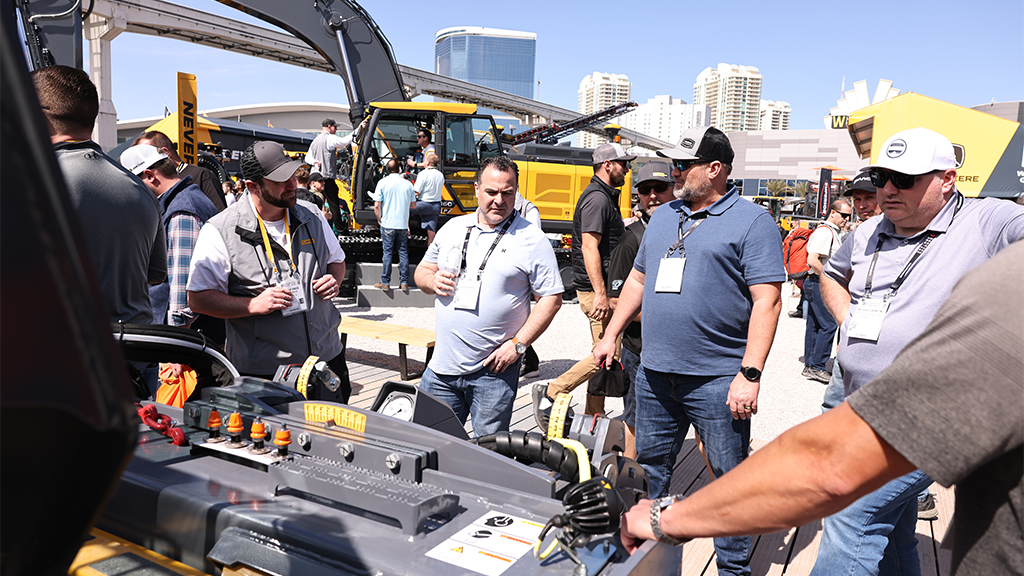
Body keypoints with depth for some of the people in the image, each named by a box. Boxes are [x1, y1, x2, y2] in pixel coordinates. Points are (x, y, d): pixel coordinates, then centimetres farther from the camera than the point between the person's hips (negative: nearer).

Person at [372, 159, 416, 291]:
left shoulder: (383, 182, -4)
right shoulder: (408, 184, 3)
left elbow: (377, 205, -6)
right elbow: (413, 205, 10)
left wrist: (379, 219, 9)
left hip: (388, 224, -2)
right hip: (403, 224, 2)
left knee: (387, 253, 3)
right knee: (403, 252, 7)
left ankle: (385, 282, 7)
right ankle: (404, 283, 8)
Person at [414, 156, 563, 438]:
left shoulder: (532, 240, -5)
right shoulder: (452, 228, 9)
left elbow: (551, 297, -5)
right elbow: (422, 270, 19)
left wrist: (517, 344, -12)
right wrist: (432, 281, -5)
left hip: (493, 371, -4)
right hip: (441, 367, 4)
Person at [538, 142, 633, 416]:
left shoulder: (606, 196, 18)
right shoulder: (597, 198, -15)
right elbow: (589, 247, -23)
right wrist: (601, 295, -26)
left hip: (601, 288, 11)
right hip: (596, 289, -11)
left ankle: (595, 417, 20)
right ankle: (551, 392, -2)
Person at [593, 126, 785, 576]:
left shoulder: (751, 222, -7)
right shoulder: (663, 217, 14)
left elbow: (767, 301, -12)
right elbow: (638, 279, 21)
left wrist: (750, 374, -18)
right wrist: (611, 335, 16)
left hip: (717, 381, -6)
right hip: (654, 374, 6)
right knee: (649, 468, 18)